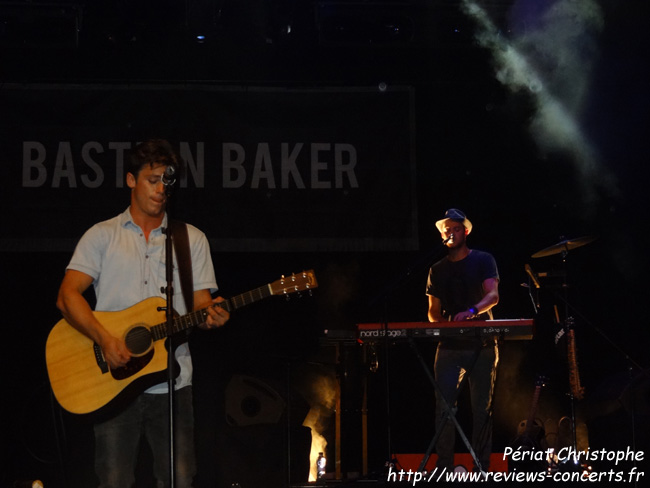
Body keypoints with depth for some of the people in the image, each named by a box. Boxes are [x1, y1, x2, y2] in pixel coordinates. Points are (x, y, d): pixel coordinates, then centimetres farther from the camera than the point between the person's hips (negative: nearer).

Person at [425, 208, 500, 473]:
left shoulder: (482, 260, 3)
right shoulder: (437, 270, 14)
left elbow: (493, 295, -12)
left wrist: (472, 311, -32)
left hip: (482, 345, -2)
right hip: (450, 347, 2)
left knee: (482, 409, 1)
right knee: (444, 408, -8)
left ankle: (481, 468, 5)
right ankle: (444, 468, -6)